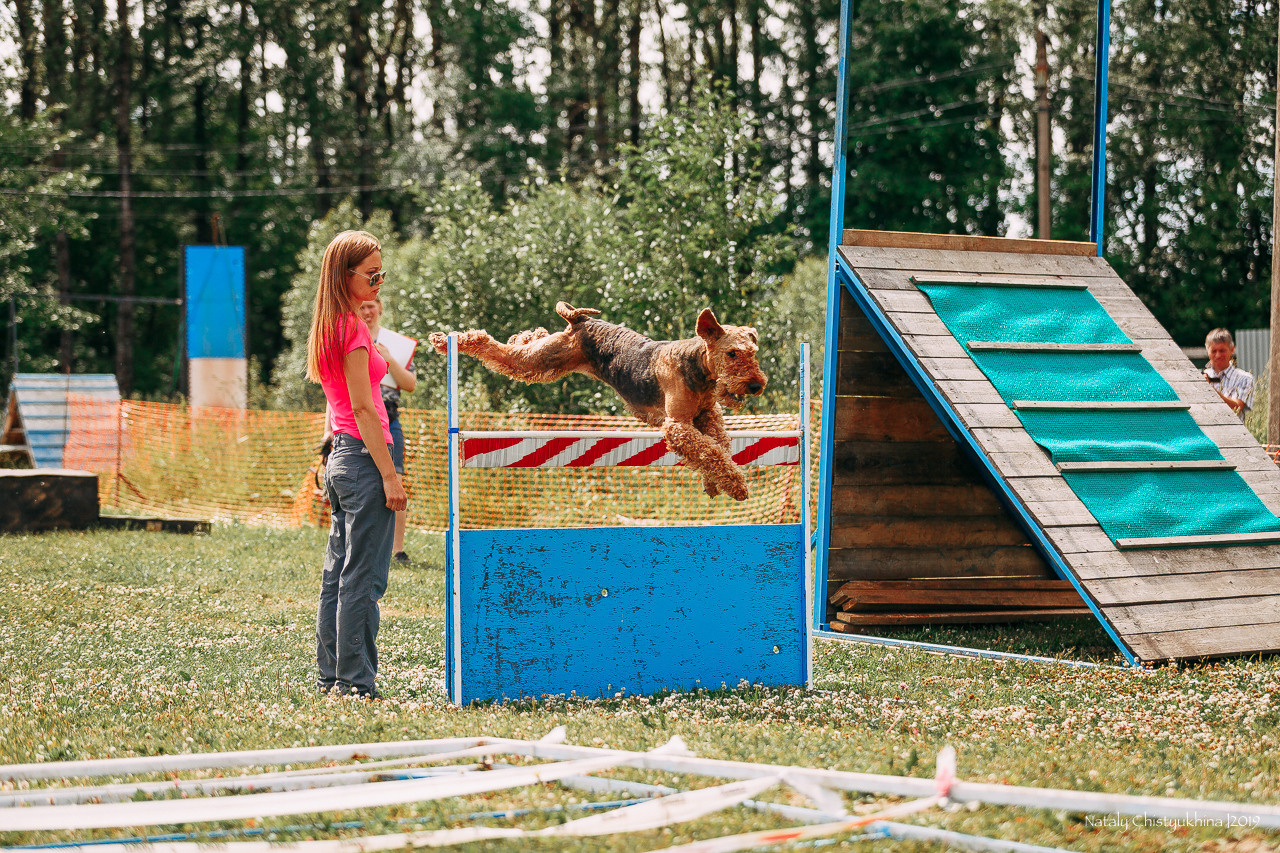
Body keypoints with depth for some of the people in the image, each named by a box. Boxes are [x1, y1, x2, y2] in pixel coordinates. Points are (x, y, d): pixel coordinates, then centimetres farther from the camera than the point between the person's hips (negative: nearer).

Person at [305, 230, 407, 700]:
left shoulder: (328, 327, 15)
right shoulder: (353, 329, -13)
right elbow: (362, 407, -16)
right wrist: (389, 474, -16)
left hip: (340, 458, 10)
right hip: (363, 456, -10)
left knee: (338, 575, 12)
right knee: (363, 581, -6)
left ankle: (330, 678, 16)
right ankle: (356, 683, -4)